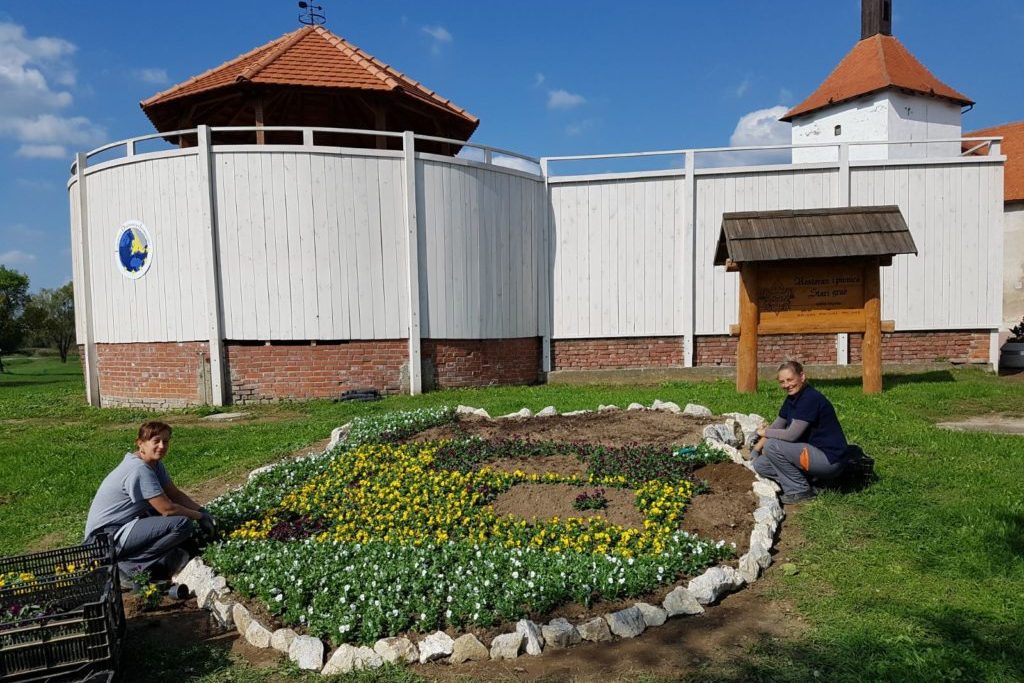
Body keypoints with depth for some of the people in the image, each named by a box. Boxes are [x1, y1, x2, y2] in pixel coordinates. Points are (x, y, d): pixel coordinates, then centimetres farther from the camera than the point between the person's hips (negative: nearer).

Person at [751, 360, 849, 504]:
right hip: (813, 452, 9)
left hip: (830, 459, -9)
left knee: (772, 446, -22)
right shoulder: (792, 398, 7)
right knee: (760, 465, 2)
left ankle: (802, 490, -7)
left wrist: (765, 432, -9)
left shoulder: (810, 398, -21)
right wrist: (756, 450, 4)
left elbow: (791, 434, -26)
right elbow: (777, 426, 13)